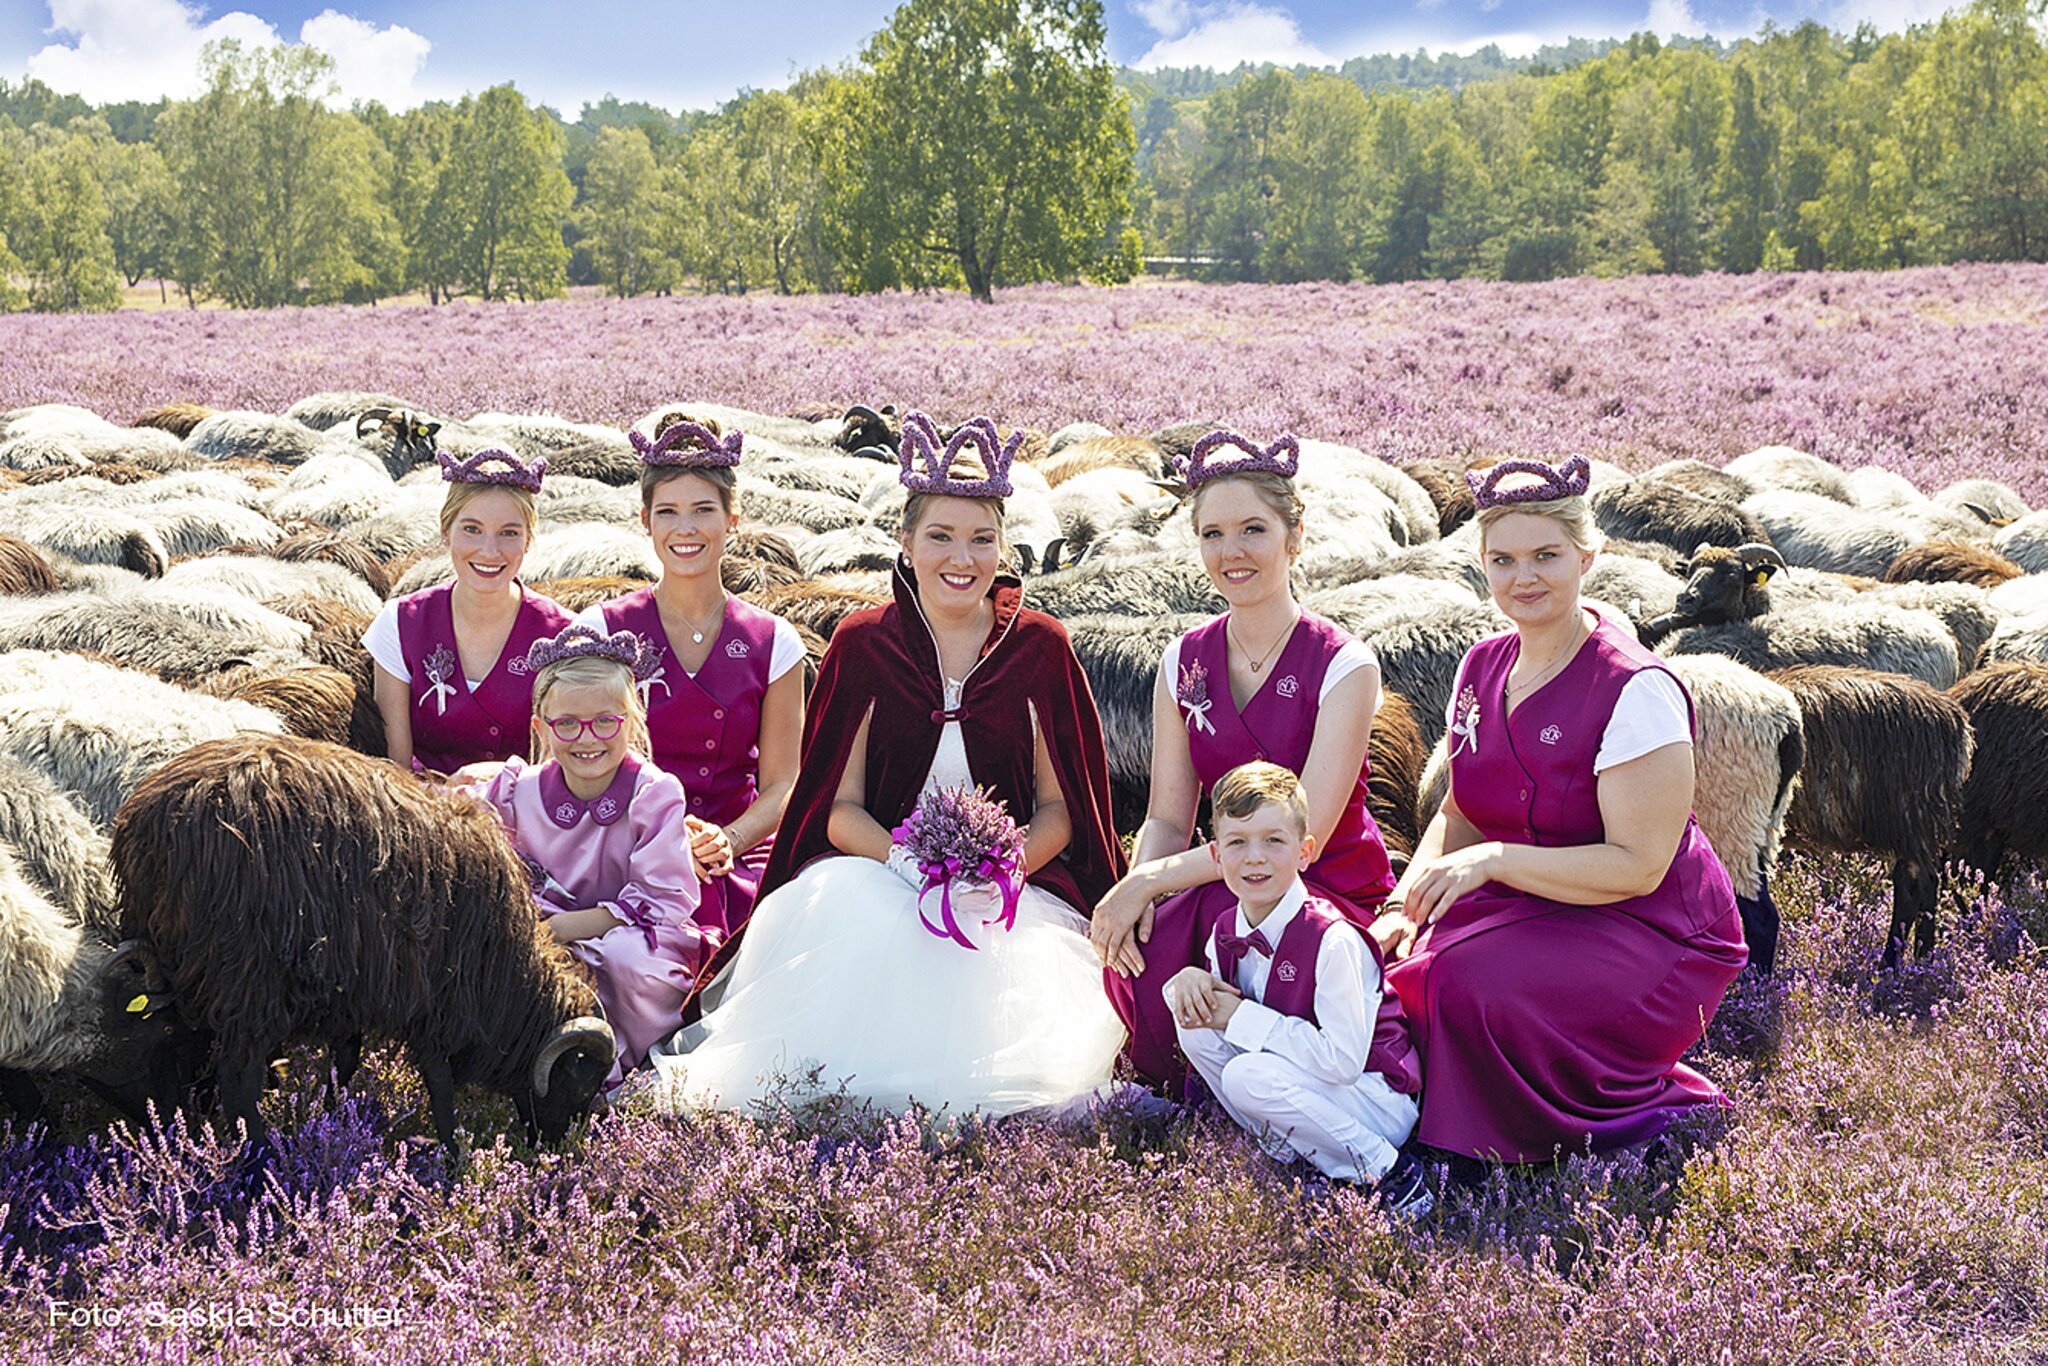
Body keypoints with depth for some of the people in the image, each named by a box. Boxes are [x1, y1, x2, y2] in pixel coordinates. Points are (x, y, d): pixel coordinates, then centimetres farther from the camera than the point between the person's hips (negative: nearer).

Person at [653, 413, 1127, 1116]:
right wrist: (912, 865, -17)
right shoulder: (863, 645, 4)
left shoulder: (1039, 648, 5)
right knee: (843, 909, -36)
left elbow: (1060, 809, 6)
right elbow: (839, 808, 3)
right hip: (873, 870, 0)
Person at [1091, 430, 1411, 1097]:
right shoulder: (1184, 662, 6)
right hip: (1227, 886, 4)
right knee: (1133, 948, -30)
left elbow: (1303, 836, -17)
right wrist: (1135, 888, -18)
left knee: (1221, 910, -36)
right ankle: (1175, 1085, 1)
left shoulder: (1345, 665, -10)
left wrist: (1153, 881, -21)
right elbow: (1167, 819, 6)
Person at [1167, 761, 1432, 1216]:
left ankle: (1383, 1169, -14)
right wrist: (1188, 981, -13)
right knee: (1195, 1024, -9)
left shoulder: (1333, 939, -25)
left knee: (1248, 1076, -31)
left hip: (1380, 1103, -7)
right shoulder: (1226, 933, -2)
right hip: (1303, 1085, 7)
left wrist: (1242, 1017, -25)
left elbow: (1344, 1058, -28)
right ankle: (1283, 1152, 0)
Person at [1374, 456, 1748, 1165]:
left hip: (1652, 936, -6)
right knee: (1392, 975, -19)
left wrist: (1492, 860, -27)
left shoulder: (1637, 691, -18)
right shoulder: (1482, 667, 5)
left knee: (1471, 987, -31)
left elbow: (1638, 866, -20)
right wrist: (1403, 907, -5)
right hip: (1526, 912, 6)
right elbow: (1461, 816, 13)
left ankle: (1637, 1108, -5)